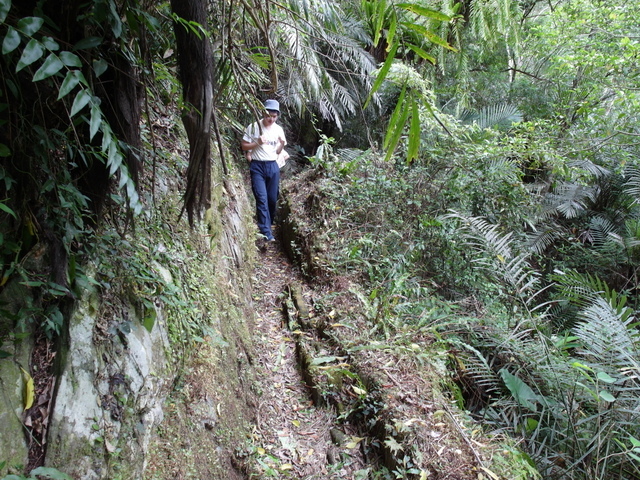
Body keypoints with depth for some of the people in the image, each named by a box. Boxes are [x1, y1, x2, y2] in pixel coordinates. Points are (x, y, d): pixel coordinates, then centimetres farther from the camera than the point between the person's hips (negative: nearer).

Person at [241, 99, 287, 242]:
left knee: (273, 198, 6)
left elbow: (277, 152, 12)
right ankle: (266, 232, -9)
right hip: (257, 166, -4)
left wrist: (282, 144, -9)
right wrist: (257, 143, -16)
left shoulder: (279, 130, 7)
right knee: (262, 198, -10)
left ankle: (267, 224, 26)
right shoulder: (253, 127, -5)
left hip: (273, 166, 4)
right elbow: (244, 146, -1)